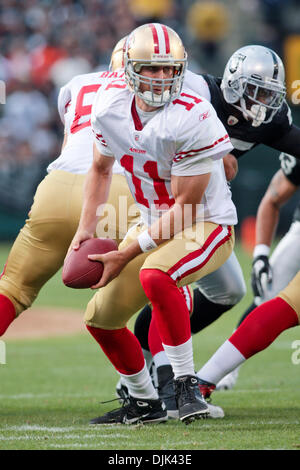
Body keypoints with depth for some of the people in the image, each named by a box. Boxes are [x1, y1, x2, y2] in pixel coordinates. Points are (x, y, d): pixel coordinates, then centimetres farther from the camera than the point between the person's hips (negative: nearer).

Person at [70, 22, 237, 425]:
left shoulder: (192, 120, -27)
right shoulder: (110, 106, -7)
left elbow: (185, 209, -24)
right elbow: (101, 169, 14)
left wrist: (125, 255, -23)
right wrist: (86, 228, 2)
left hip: (208, 226, -7)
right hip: (153, 225, 7)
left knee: (154, 275, -37)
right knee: (101, 319, 7)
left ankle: (186, 383, -23)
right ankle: (145, 403, 28)